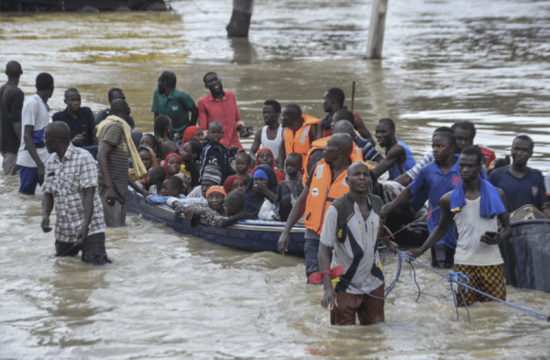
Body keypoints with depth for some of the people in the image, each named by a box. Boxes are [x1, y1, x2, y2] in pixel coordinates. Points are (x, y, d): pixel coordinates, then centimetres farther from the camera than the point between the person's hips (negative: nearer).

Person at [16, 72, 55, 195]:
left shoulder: (43, 105, 14)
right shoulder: (33, 104, -13)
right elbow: (27, 136, -17)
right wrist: (40, 164, -24)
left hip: (44, 160, 8)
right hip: (31, 162, -8)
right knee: (26, 195, -3)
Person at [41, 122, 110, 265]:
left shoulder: (83, 158, -10)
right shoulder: (51, 164, 10)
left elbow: (89, 194, -16)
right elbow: (48, 194, 10)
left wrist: (86, 226, -26)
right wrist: (45, 215, -12)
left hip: (89, 228, -6)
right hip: (63, 230, 6)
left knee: (96, 263, -18)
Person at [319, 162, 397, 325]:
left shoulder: (377, 203, -2)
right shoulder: (337, 209, -18)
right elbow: (324, 250, -18)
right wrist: (328, 288, -26)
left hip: (374, 283, 5)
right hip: (346, 286, -5)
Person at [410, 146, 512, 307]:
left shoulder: (496, 194, 3)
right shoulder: (449, 199, 5)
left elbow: (507, 228, 9)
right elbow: (441, 229, 18)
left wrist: (498, 239, -13)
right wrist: (421, 250, 5)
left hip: (491, 263, 0)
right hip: (463, 263, 0)